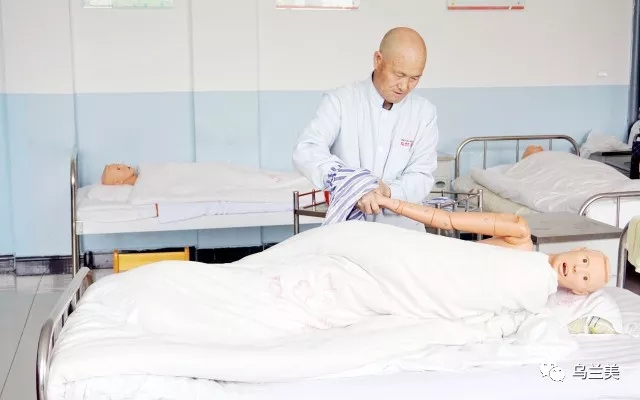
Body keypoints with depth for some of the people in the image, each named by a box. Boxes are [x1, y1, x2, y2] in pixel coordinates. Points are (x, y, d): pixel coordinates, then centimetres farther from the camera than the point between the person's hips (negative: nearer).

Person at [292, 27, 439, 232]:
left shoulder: (424, 112, 4)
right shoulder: (340, 101, -3)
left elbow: (422, 176, -2)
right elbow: (306, 151, -17)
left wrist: (388, 192, -23)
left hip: (402, 230, 2)